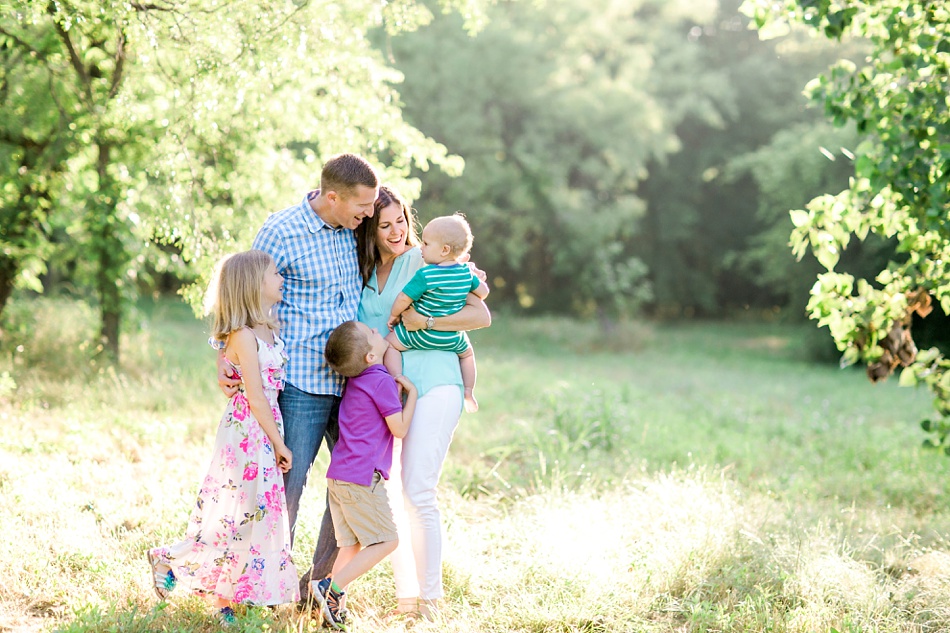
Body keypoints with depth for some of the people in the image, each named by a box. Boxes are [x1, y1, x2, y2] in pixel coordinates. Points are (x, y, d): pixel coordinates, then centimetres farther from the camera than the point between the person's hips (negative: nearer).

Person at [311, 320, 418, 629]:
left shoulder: (354, 381, 13)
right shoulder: (382, 381, -13)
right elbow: (399, 428, -9)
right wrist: (412, 392, 0)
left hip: (338, 476, 8)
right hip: (362, 478, -8)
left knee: (351, 545, 11)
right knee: (386, 541, -1)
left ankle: (333, 607, 7)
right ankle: (331, 587, -7)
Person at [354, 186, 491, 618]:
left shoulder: (424, 262, 0)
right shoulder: (361, 274, 15)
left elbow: (481, 315, -5)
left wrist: (425, 322, -15)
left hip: (432, 383, -6)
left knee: (417, 491, -13)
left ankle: (430, 599, -3)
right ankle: (405, 594, 13)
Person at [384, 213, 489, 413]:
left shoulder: (425, 275, -22)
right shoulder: (466, 272, -5)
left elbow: (404, 299, -18)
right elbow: (483, 291, 9)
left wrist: (393, 316, 1)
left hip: (423, 335, -5)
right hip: (453, 339, 5)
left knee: (390, 342, 8)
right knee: (467, 352, 33)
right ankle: (468, 392, 31)